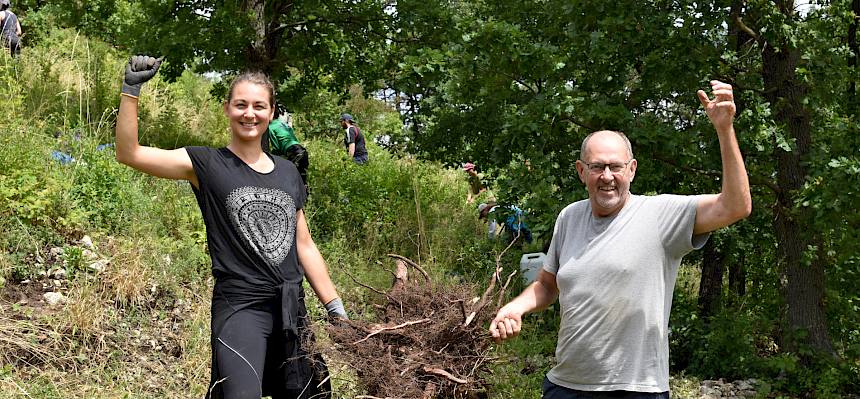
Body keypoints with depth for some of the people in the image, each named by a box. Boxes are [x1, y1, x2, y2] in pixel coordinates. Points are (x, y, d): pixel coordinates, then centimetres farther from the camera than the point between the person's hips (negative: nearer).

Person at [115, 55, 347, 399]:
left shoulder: (288, 173, 13)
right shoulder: (206, 165, 0)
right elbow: (129, 153, -9)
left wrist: (336, 308, 15)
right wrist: (131, 89, -17)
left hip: (291, 310, 5)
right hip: (239, 307, -5)